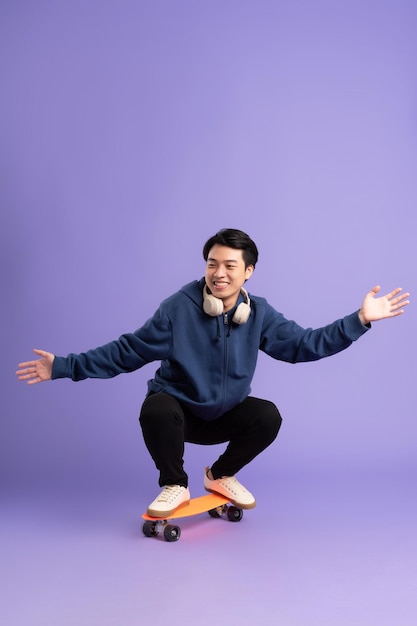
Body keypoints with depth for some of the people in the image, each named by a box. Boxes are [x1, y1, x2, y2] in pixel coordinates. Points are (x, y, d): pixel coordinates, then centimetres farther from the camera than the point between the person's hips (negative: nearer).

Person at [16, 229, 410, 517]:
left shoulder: (259, 314, -8)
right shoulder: (179, 307, -18)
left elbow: (304, 344, -5)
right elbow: (127, 351, -15)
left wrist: (360, 320, -11)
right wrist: (64, 366, -20)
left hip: (225, 415, 3)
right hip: (178, 409, -3)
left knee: (268, 417, -23)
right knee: (156, 411, -36)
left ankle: (221, 476, 10)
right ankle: (174, 486, -3)